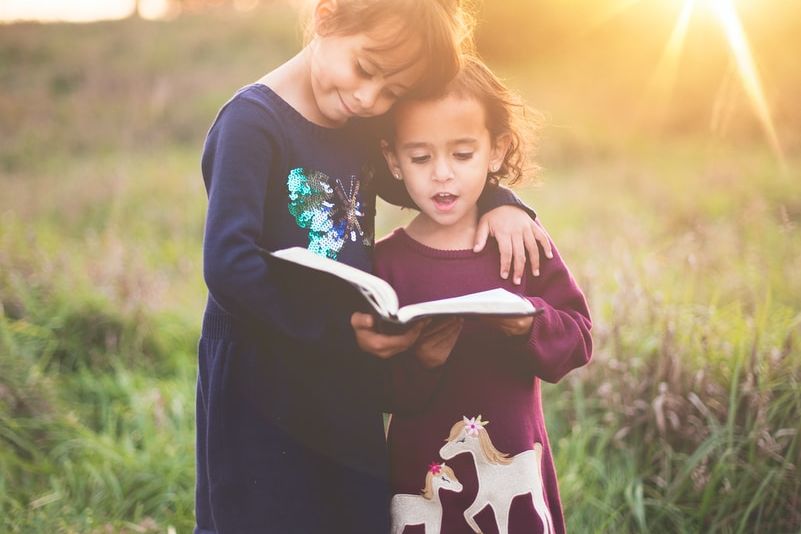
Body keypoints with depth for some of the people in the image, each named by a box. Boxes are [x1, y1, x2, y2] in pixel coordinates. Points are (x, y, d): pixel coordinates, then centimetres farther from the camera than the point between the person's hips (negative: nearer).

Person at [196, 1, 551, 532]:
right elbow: (229, 266, -24)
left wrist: (499, 203, 3)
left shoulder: (362, 127, 6)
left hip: (353, 394, 7)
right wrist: (337, 330, -26)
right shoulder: (254, 122, -16)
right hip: (265, 397, -7)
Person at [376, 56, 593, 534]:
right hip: (423, 477, -1)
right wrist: (416, 365, -27)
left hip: (517, 471, 1)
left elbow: (579, 338, -3)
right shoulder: (387, 261, -7)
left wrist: (532, 324, -21)